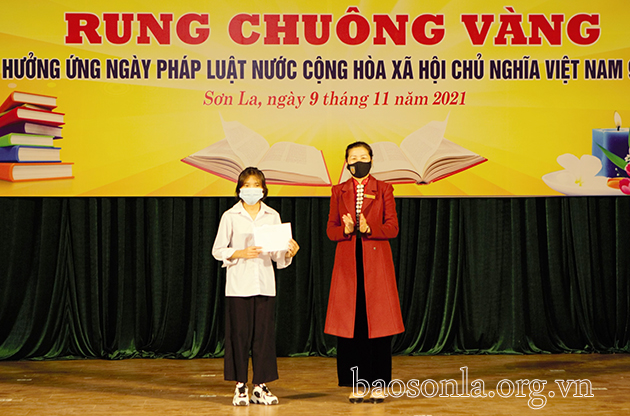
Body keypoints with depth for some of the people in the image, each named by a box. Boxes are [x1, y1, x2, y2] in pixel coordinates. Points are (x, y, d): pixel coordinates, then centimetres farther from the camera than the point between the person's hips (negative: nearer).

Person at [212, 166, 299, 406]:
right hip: (239, 285, -2)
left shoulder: (272, 216, 9)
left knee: (264, 334, 2)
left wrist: (289, 253, -11)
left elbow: (277, 255, 10)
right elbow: (218, 250, 1)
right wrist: (240, 253, -14)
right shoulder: (230, 216, 2)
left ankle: (260, 386, 10)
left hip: (265, 285, 2)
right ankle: (240, 387, 9)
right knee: (239, 334, -1)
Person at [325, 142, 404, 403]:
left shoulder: (383, 190, 6)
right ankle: (357, 384, 7)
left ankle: (379, 384, 5)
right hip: (348, 263, 1)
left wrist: (368, 229, -17)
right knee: (352, 325, 0)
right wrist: (346, 230, -14)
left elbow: (392, 228, 0)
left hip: (376, 263, -1)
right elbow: (331, 230, 8)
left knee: (378, 322, -2)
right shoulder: (338, 192, 11)